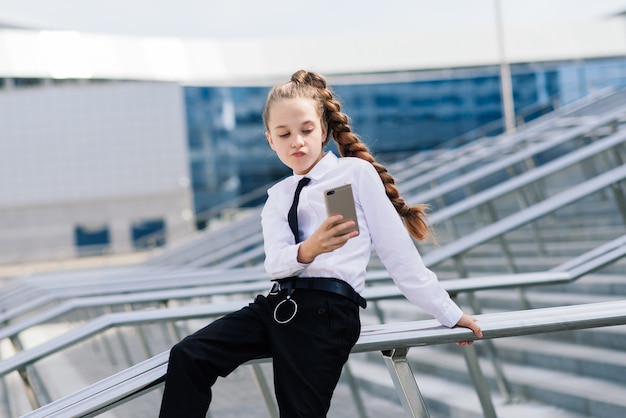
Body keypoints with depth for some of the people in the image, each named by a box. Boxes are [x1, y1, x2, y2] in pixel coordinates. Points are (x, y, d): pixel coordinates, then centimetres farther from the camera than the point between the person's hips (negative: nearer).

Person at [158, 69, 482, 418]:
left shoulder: (356, 172, 6)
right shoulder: (278, 197, 19)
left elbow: (396, 249, 4)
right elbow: (275, 262, 0)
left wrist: (448, 313, 1)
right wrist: (309, 249, -25)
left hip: (329, 309, -5)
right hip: (278, 303, 5)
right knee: (187, 357, -12)